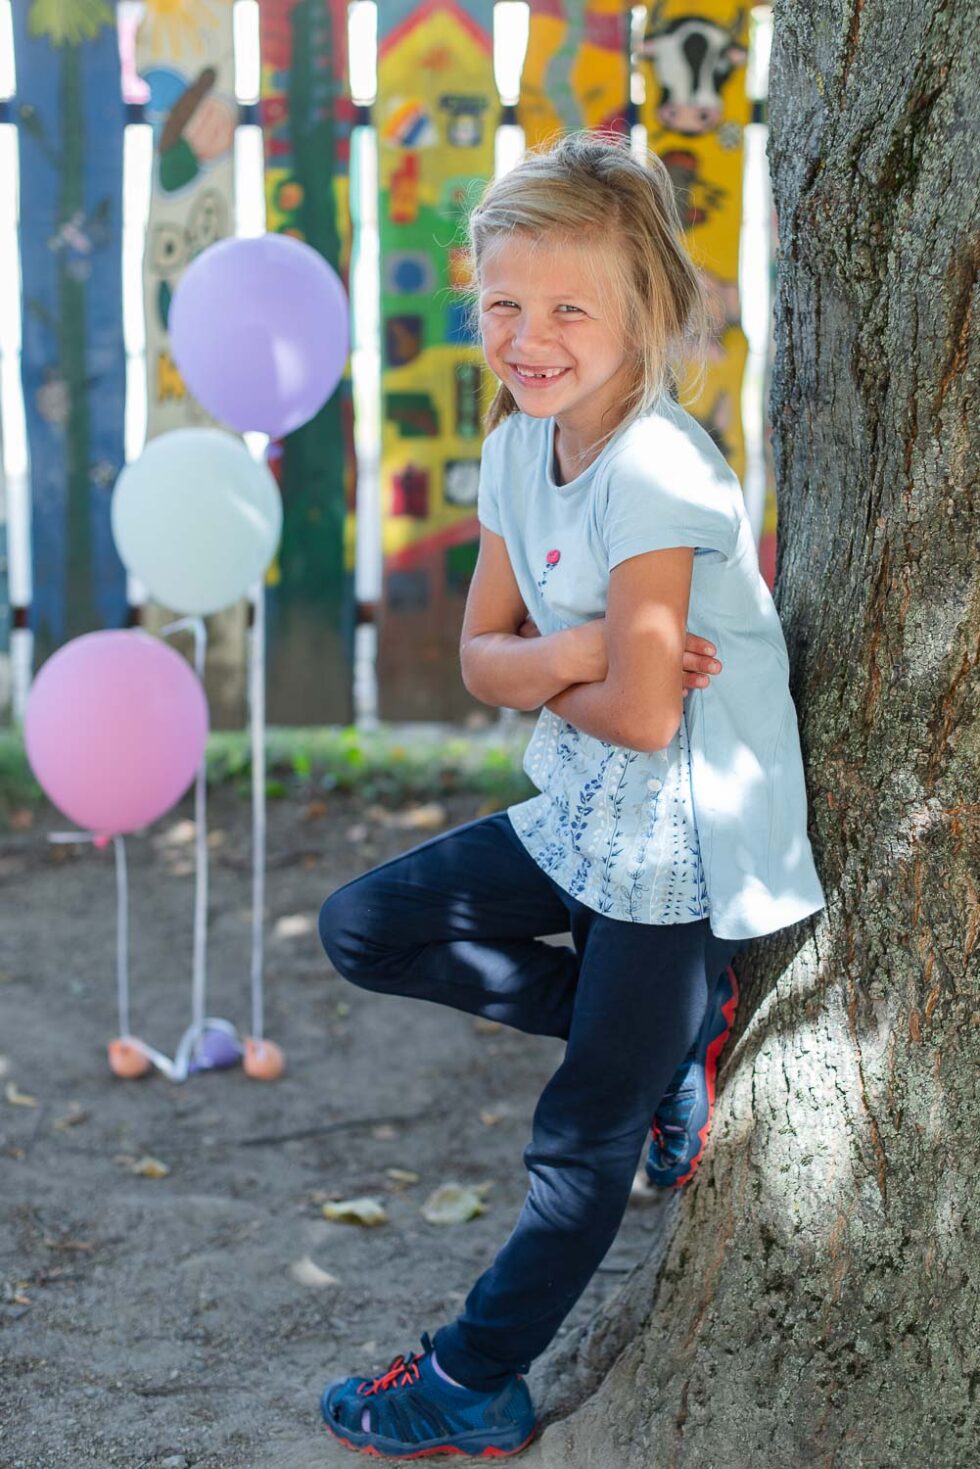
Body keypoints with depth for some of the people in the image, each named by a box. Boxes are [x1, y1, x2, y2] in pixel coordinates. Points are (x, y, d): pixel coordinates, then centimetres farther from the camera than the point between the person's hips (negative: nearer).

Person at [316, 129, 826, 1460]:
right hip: (584, 814, 9)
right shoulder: (518, 449, 2)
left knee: (584, 1139, 4)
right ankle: (669, 1023, 11)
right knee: (363, 930, 10)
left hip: (680, 843, -8)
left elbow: (644, 718, -25)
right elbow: (482, 659, 3)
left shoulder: (656, 473, -24)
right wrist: (577, 655, -18)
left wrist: (546, 681, -6)